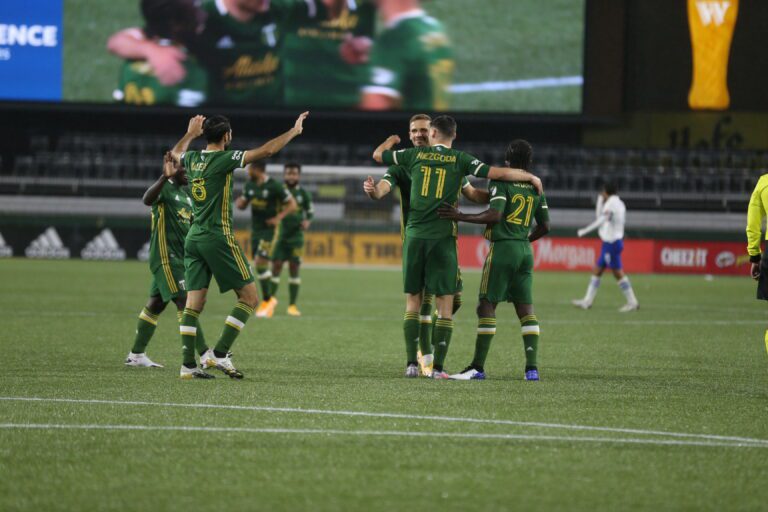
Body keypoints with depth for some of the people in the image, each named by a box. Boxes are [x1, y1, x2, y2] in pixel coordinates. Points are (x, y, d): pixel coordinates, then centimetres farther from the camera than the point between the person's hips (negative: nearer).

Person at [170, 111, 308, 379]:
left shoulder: (193, 159, 7)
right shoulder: (223, 159, -12)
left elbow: (176, 152, 33)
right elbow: (266, 151, -14)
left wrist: (191, 133, 45)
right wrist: (294, 131, -3)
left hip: (193, 238, 7)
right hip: (218, 237, -7)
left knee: (194, 303, 4)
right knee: (249, 297, 1)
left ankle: (188, 365, -2)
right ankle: (219, 354, -6)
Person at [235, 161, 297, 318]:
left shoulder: (275, 186, -14)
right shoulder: (250, 185, 6)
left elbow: (292, 205, -8)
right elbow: (243, 204, 17)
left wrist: (279, 217, -19)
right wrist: (239, 203, -7)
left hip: (268, 229, -7)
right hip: (255, 230, 7)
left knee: (260, 263, -15)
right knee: (258, 265, 8)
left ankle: (267, 301, -6)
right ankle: (267, 300, 19)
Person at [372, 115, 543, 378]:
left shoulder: (416, 154, 6)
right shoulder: (460, 160, 0)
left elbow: (378, 154, 18)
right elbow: (499, 173, -4)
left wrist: (391, 140, 40)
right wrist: (531, 177, 11)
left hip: (414, 236, 2)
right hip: (442, 238, -2)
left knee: (412, 302, 10)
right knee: (445, 305, 2)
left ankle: (412, 363, 4)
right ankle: (438, 367, -4)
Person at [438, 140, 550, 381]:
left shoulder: (502, 182, -7)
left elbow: (495, 215, -20)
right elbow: (544, 226, 15)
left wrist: (461, 216, -18)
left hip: (502, 247, -6)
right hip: (525, 251, 6)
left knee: (487, 306, -4)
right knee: (526, 309, 7)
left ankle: (478, 367, -7)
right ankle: (532, 368, 0)